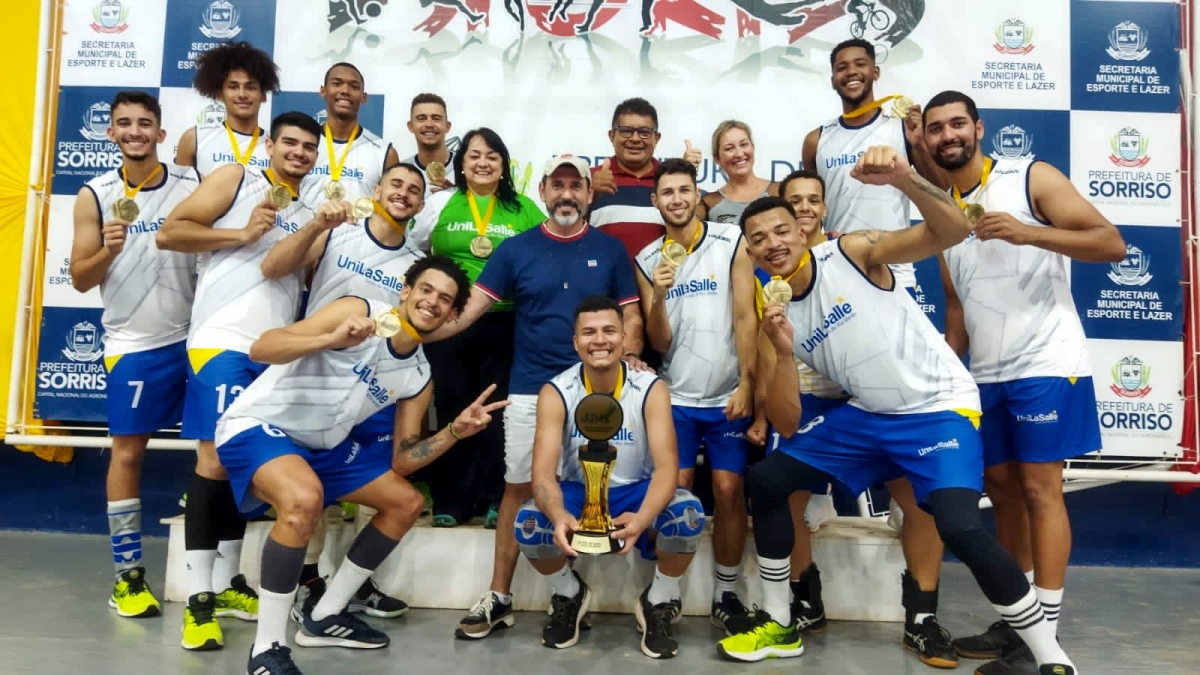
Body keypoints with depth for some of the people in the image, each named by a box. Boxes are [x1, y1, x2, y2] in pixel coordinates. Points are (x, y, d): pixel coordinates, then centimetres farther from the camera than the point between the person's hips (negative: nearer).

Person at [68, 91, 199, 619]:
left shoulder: (193, 184, 2)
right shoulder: (95, 196, 0)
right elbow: (80, 280, 0)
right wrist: (109, 250, -18)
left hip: (195, 336, 2)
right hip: (135, 344, -1)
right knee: (127, 451, 3)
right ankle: (128, 575, 16)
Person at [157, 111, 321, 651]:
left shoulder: (308, 215, 21)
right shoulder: (236, 180, 5)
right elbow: (168, 233, -3)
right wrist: (242, 234, -8)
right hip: (223, 343, -6)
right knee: (216, 457, -7)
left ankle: (227, 584, 21)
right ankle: (198, 597, 0)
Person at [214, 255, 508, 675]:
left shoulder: (418, 377, 2)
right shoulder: (360, 312, -18)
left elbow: (401, 462, 3)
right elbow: (261, 348, -25)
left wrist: (456, 431, -11)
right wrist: (331, 339, -41)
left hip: (320, 446, 8)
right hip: (256, 426, -8)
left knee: (407, 502, 9)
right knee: (305, 498, -37)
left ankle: (324, 618, 19)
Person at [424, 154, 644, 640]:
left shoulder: (610, 250, 6)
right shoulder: (516, 249, 4)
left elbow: (631, 315, 7)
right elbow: (468, 310, -2)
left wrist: (630, 356, -14)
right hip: (530, 391, 0)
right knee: (519, 489, 4)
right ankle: (499, 599, 15)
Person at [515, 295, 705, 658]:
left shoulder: (651, 389, -16)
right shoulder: (555, 393, -15)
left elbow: (667, 466, -26)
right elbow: (543, 472, -25)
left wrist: (642, 518, -48)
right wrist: (558, 515, -49)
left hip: (636, 493, 0)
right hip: (578, 493, 1)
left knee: (688, 513, -32)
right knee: (528, 523, -30)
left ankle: (657, 604, -2)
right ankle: (569, 595, 5)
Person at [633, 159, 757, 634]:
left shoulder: (731, 242, -1)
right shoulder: (647, 261, 5)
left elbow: (744, 316, -5)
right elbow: (659, 342, 1)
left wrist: (746, 384, -11)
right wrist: (659, 296, -17)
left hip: (726, 394, -1)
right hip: (676, 397, 2)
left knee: (729, 490, 1)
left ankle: (726, 594, 17)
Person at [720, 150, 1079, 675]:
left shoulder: (853, 252, -14)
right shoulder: (774, 317, -2)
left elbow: (953, 230, -27)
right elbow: (786, 425, -7)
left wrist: (904, 179, -44)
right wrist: (781, 352, -23)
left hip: (939, 407, -6)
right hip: (867, 415, 6)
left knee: (959, 527, -28)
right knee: (764, 481, 3)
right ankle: (778, 625, 19)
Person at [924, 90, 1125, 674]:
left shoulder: (1032, 178, -4)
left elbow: (1112, 244, -11)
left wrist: (1027, 232, -23)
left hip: (1045, 363, -6)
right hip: (986, 375, 7)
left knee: (1040, 489, -6)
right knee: (1002, 490, 10)